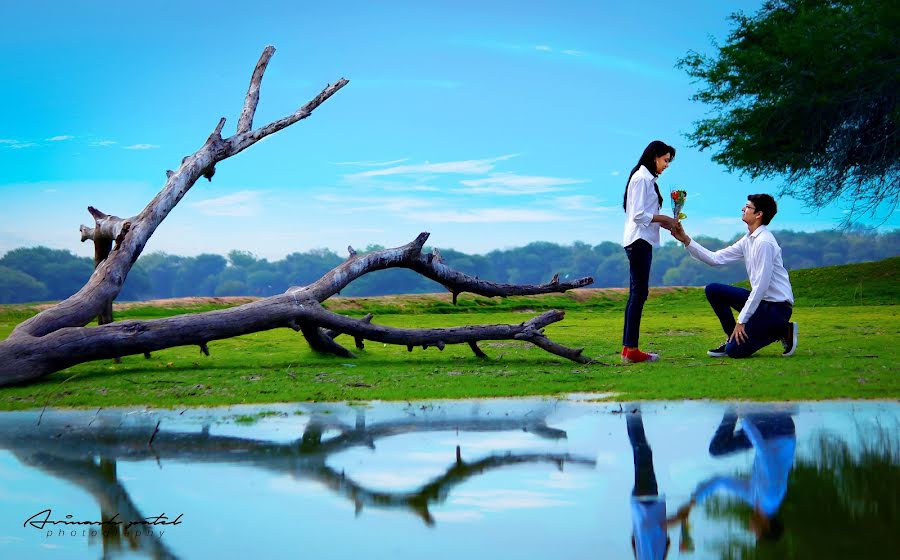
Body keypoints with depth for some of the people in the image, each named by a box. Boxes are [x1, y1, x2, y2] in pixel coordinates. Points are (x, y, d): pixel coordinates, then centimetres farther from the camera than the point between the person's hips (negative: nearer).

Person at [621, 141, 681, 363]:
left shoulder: (647, 178, 19)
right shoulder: (641, 178, -11)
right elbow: (638, 215, -18)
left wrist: (665, 223, 7)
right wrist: (664, 219, -11)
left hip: (642, 241, 10)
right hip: (639, 240, -10)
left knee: (637, 294, 9)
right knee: (639, 293, -10)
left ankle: (628, 348, 10)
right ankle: (631, 349, -11)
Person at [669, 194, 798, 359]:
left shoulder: (764, 242, -20)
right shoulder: (748, 240, 8)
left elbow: (761, 286, -21)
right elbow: (716, 259, 9)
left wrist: (741, 320, -18)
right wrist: (686, 240, 3)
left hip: (776, 306, -9)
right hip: (760, 299, 9)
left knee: (735, 350, -15)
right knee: (713, 290, 5)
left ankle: (783, 330, 0)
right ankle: (733, 338, 11)